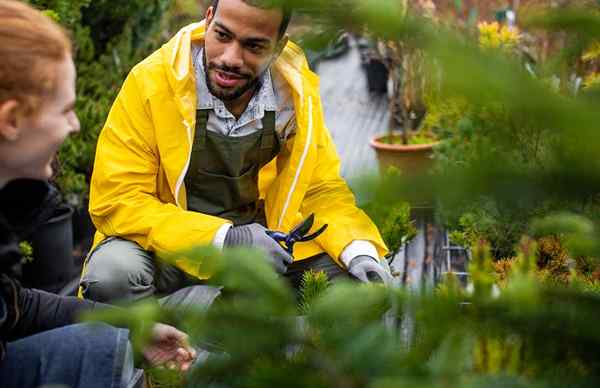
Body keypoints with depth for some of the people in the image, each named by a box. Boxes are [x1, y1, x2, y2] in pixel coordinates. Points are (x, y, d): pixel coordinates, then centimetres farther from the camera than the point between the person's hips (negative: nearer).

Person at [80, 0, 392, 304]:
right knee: (111, 275, -33)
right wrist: (224, 238, -26)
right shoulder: (150, 82, -17)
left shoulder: (297, 91, -6)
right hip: (171, 245, -3)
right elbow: (115, 201, -17)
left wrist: (360, 252, -17)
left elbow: (322, 190, 3)